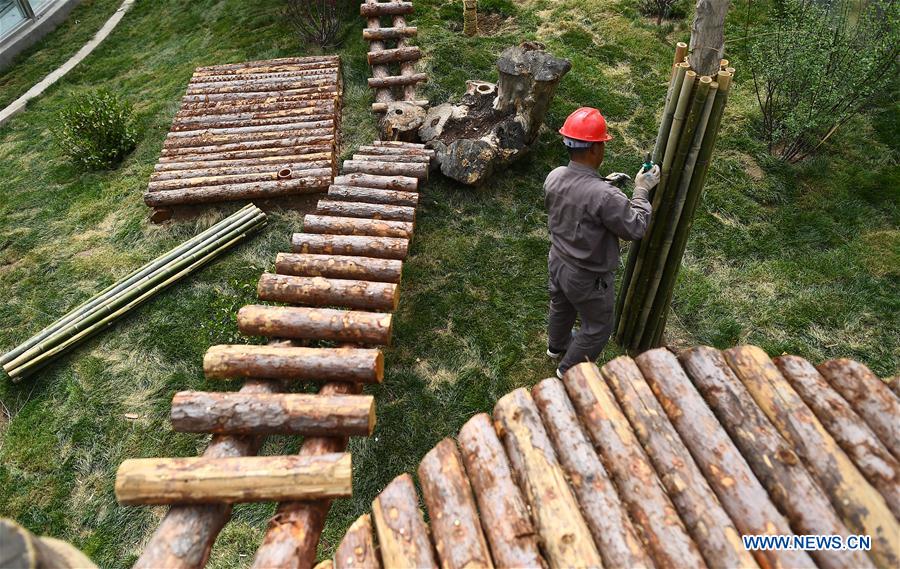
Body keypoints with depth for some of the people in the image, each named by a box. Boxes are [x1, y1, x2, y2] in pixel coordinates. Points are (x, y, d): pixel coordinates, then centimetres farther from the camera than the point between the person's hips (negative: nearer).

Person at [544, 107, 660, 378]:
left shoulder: (554, 177, -15)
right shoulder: (605, 197, -37)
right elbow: (635, 228, -22)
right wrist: (641, 191, -12)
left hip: (557, 262, 7)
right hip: (588, 279, -7)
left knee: (561, 308, 35)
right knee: (597, 329, 22)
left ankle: (557, 345, 62)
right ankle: (569, 369, 42)